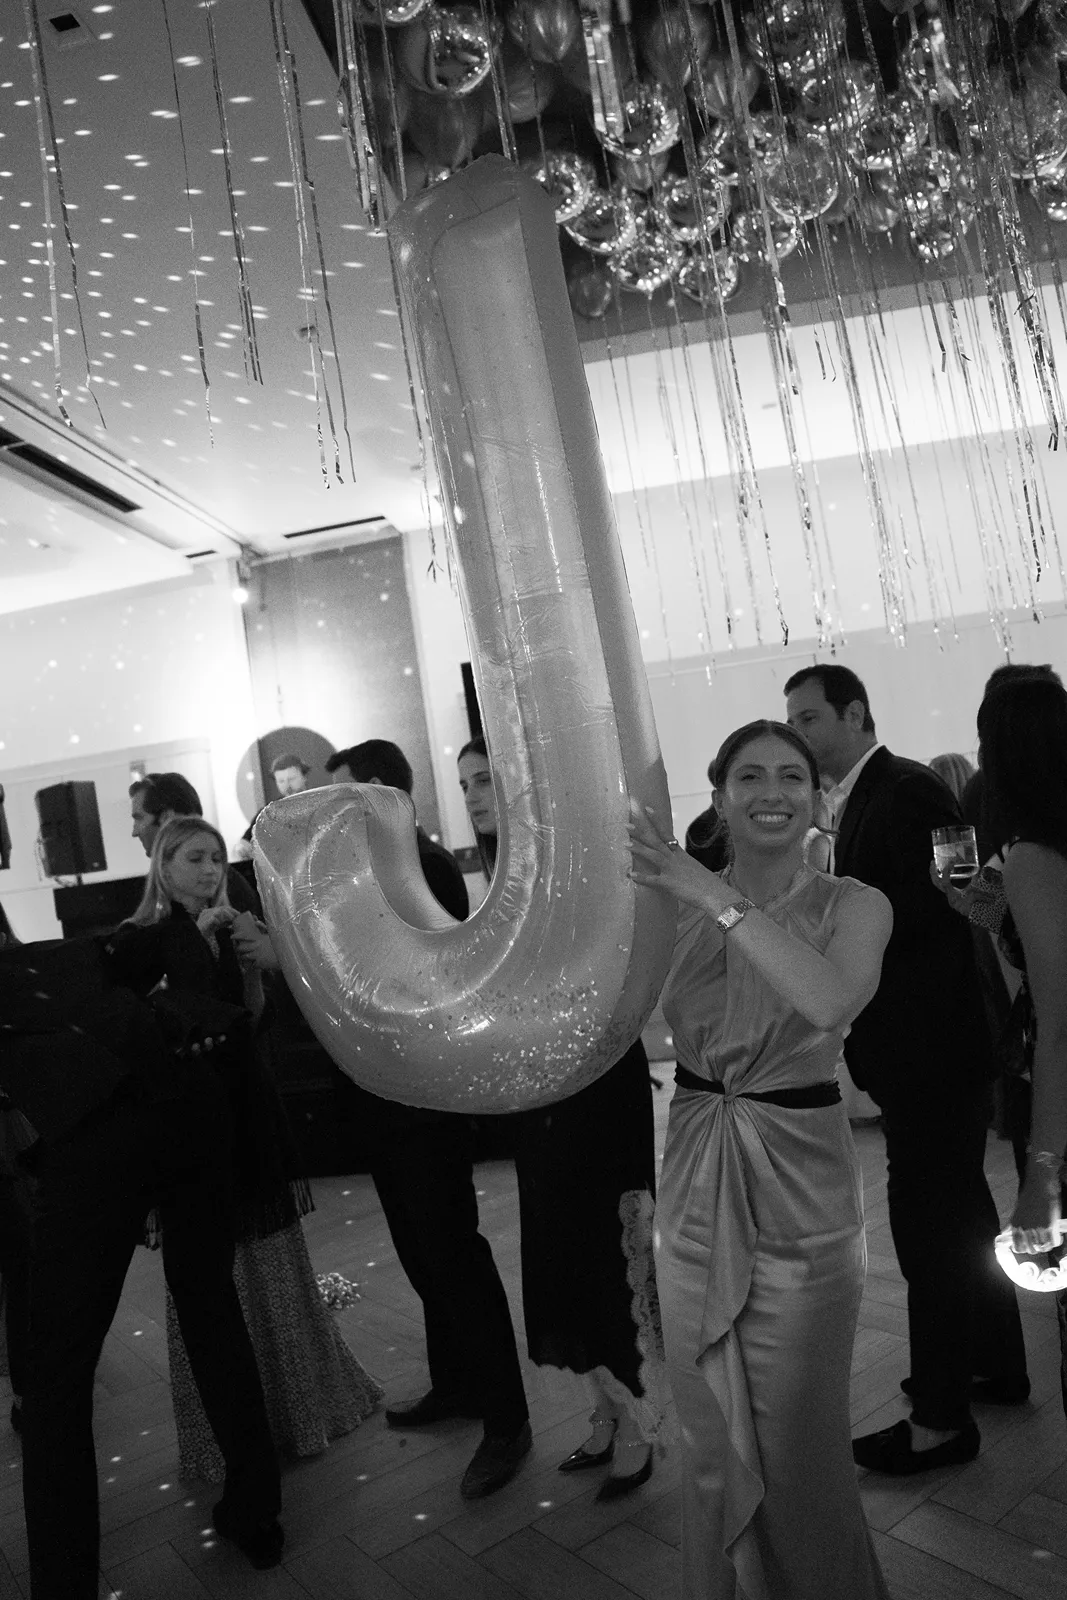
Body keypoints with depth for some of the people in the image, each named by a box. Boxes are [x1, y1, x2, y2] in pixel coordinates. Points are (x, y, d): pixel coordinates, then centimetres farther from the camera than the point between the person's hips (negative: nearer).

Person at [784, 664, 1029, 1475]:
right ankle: (995, 1363, 40)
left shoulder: (908, 791, -17)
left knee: (929, 1220, -1)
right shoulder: (856, 800, 10)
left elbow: (928, 915, -23)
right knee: (959, 1208, 22)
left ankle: (941, 1420, 14)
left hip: (928, 1045, -10)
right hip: (922, 1049, 10)